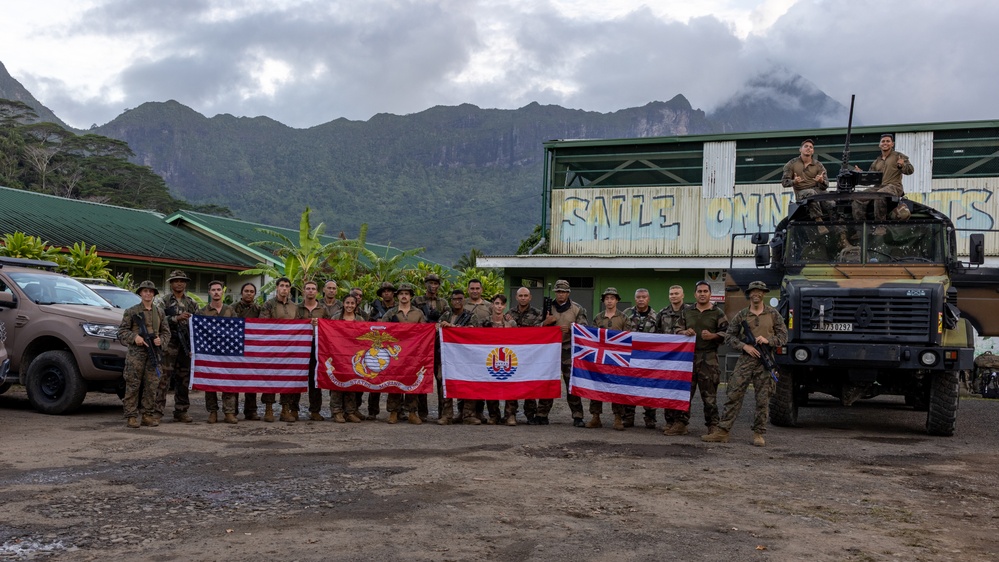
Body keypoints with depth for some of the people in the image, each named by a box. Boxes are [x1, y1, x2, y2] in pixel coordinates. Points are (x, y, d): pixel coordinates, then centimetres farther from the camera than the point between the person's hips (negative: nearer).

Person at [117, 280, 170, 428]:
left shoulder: (159, 312, 15)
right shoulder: (131, 311, 5)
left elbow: (166, 332, 17)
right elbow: (122, 331, 2)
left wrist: (161, 339, -3)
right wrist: (134, 337, -14)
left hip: (153, 353, 3)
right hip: (135, 353, -3)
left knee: (152, 385, 3)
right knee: (133, 385, -4)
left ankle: (148, 415, 10)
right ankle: (131, 416, 0)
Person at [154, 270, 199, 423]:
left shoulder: (192, 303, 16)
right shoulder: (164, 302, 4)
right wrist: (177, 318, -18)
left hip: (187, 344, 4)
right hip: (169, 343, -4)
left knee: (184, 378, 7)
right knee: (164, 377, -8)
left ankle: (181, 411, 13)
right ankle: (157, 409, -6)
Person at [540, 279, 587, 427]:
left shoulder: (577, 309, 4)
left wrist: (570, 329, -17)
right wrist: (545, 323, -8)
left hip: (569, 351, -2)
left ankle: (577, 416, 2)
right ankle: (542, 415, 10)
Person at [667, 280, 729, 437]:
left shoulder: (718, 313, 4)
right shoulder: (687, 311, 14)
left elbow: (726, 334, 1)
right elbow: (678, 330, 18)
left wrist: (712, 336, -16)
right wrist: (684, 332, -4)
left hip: (709, 358, -3)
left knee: (709, 394, -1)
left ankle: (713, 425, 7)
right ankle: (680, 423, 9)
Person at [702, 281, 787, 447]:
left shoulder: (773, 314, 7)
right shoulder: (742, 315, 8)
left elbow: (783, 336, 6)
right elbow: (729, 336, 8)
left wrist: (768, 340, -12)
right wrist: (744, 346, -8)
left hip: (766, 362, 0)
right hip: (745, 360, 0)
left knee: (763, 400, 2)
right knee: (733, 395, -4)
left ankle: (758, 434, 12)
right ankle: (722, 432, -2)